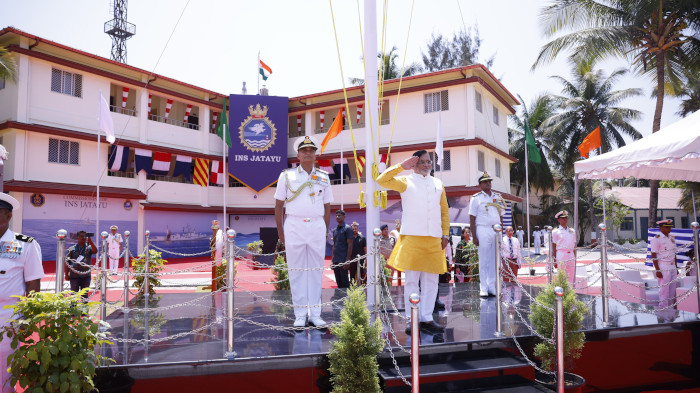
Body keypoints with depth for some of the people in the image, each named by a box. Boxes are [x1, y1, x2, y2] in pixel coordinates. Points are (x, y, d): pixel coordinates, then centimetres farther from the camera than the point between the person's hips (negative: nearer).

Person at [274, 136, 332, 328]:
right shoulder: (287, 176, 5)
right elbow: (278, 205, 6)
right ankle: (300, 314, 9)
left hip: (317, 226, 2)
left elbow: (327, 207, 15)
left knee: (316, 270, 4)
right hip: (294, 225, -2)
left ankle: (315, 314, 12)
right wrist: (280, 232, 2)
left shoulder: (323, 177, 11)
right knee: (296, 270, 1)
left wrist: (325, 231, 9)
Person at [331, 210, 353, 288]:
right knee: (338, 282, 9)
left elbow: (350, 245, -10)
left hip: (343, 260, -7)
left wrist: (348, 260, -16)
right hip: (335, 260, 7)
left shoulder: (347, 228, -4)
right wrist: (332, 260, 13)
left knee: (345, 282, -3)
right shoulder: (334, 230, 16)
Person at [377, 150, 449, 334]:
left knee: (431, 281, 6)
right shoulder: (405, 181, 5)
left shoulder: (438, 184, 18)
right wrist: (402, 166, -8)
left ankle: (427, 318, 15)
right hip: (412, 237, -4)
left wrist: (445, 234, 11)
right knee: (411, 280, -1)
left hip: (434, 239, 4)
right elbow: (382, 180, -9)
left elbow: (444, 211, 19)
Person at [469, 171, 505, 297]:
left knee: (495, 260, 4)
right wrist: (474, 236, -9)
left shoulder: (498, 197, 15)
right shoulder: (476, 198, 1)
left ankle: (492, 286, 12)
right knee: (484, 261, -2)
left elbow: (501, 216, 19)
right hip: (483, 230, -4)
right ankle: (483, 288, 4)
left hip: (496, 230, 4)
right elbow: (472, 218, -3)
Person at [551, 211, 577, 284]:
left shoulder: (572, 231, 14)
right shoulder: (555, 232, -1)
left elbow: (574, 246, 17)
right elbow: (554, 247, -3)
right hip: (561, 256, -5)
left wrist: (575, 258, 12)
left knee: (571, 277, 5)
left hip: (571, 256, 5)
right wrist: (555, 260, -7)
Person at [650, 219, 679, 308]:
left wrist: (676, 268, 17)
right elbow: (654, 256, -11)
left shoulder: (672, 238, 15)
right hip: (663, 269, -7)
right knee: (664, 290, -6)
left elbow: (674, 254, 20)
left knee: (672, 290, 9)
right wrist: (657, 270, -16)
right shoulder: (656, 239, -8)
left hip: (672, 268, 7)